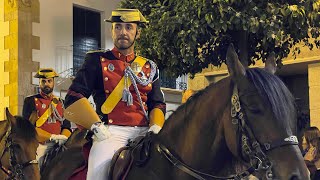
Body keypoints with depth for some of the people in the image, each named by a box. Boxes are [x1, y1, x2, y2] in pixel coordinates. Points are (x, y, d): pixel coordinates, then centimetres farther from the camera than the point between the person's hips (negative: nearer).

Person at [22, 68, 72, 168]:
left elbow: (66, 126, 14)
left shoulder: (59, 103, 18)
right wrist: (52, 136, -16)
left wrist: (63, 137, -11)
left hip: (58, 146, 4)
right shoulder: (31, 101, 5)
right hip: (39, 146, -3)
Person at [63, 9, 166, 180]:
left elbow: (157, 104, 17)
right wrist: (97, 126, -12)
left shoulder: (149, 67, 20)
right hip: (111, 131, -3)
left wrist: (156, 127, -5)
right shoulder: (97, 61, 10)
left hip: (144, 132, 3)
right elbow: (74, 97, 1)